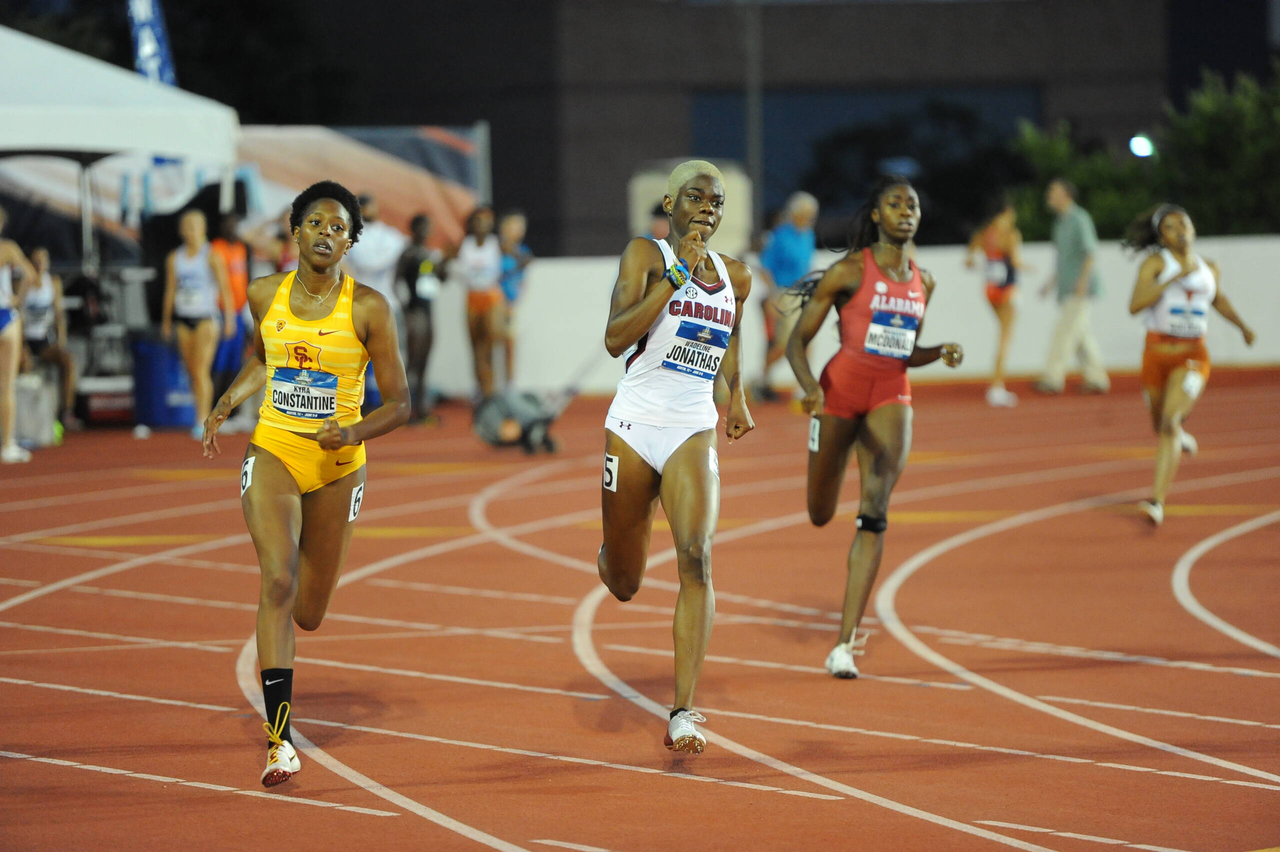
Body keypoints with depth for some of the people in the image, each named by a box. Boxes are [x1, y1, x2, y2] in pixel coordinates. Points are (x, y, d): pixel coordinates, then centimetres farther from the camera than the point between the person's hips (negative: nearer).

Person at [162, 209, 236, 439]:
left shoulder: (211, 256, -3)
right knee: (192, 373, 6)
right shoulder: (174, 258, 10)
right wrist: (166, 321, 16)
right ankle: (202, 417, 16)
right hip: (184, 319, 5)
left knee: (202, 370, -14)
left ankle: (202, 420, -17)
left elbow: (224, 288, -3)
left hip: (206, 317, -5)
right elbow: (170, 290, 16)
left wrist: (229, 318, -9)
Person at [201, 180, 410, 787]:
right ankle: (280, 735, -24)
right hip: (272, 452, 0)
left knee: (308, 612, 10)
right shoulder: (265, 296, -1)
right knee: (278, 579, -22)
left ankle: (275, 639, 52)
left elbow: (398, 403, -6)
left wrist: (354, 433, -24)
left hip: (337, 464, 0)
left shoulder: (367, 308, -9)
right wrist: (227, 403, 4)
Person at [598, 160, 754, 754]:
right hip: (635, 427, -2)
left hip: (694, 433, 2)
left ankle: (683, 714, -25)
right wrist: (676, 275, -24)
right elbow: (616, 339, -20)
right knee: (624, 584, 10)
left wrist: (736, 394, 18)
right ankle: (610, 555, 52)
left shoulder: (735, 277, 8)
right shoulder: (646, 255, -6)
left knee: (696, 559, -21)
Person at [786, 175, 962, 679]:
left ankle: (845, 642, -18)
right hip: (840, 389, -2)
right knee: (820, 515, 6)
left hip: (891, 396, 2)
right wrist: (809, 387, -23)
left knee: (875, 511, -15)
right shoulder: (849, 271, -6)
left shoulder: (923, 283, 9)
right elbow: (797, 341, -6)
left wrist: (941, 353, 1)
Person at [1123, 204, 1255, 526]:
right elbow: (1135, 305, -20)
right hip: (1157, 352, 0)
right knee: (1161, 427, 18)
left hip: (1193, 357, 0)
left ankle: (1157, 502, -27)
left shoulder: (1209, 269, 8)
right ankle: (1180, 438, 58)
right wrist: (1174, 278, -22)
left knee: (1170, 422, -21)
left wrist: (1243, 327, 28)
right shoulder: (1156, 263, -4)